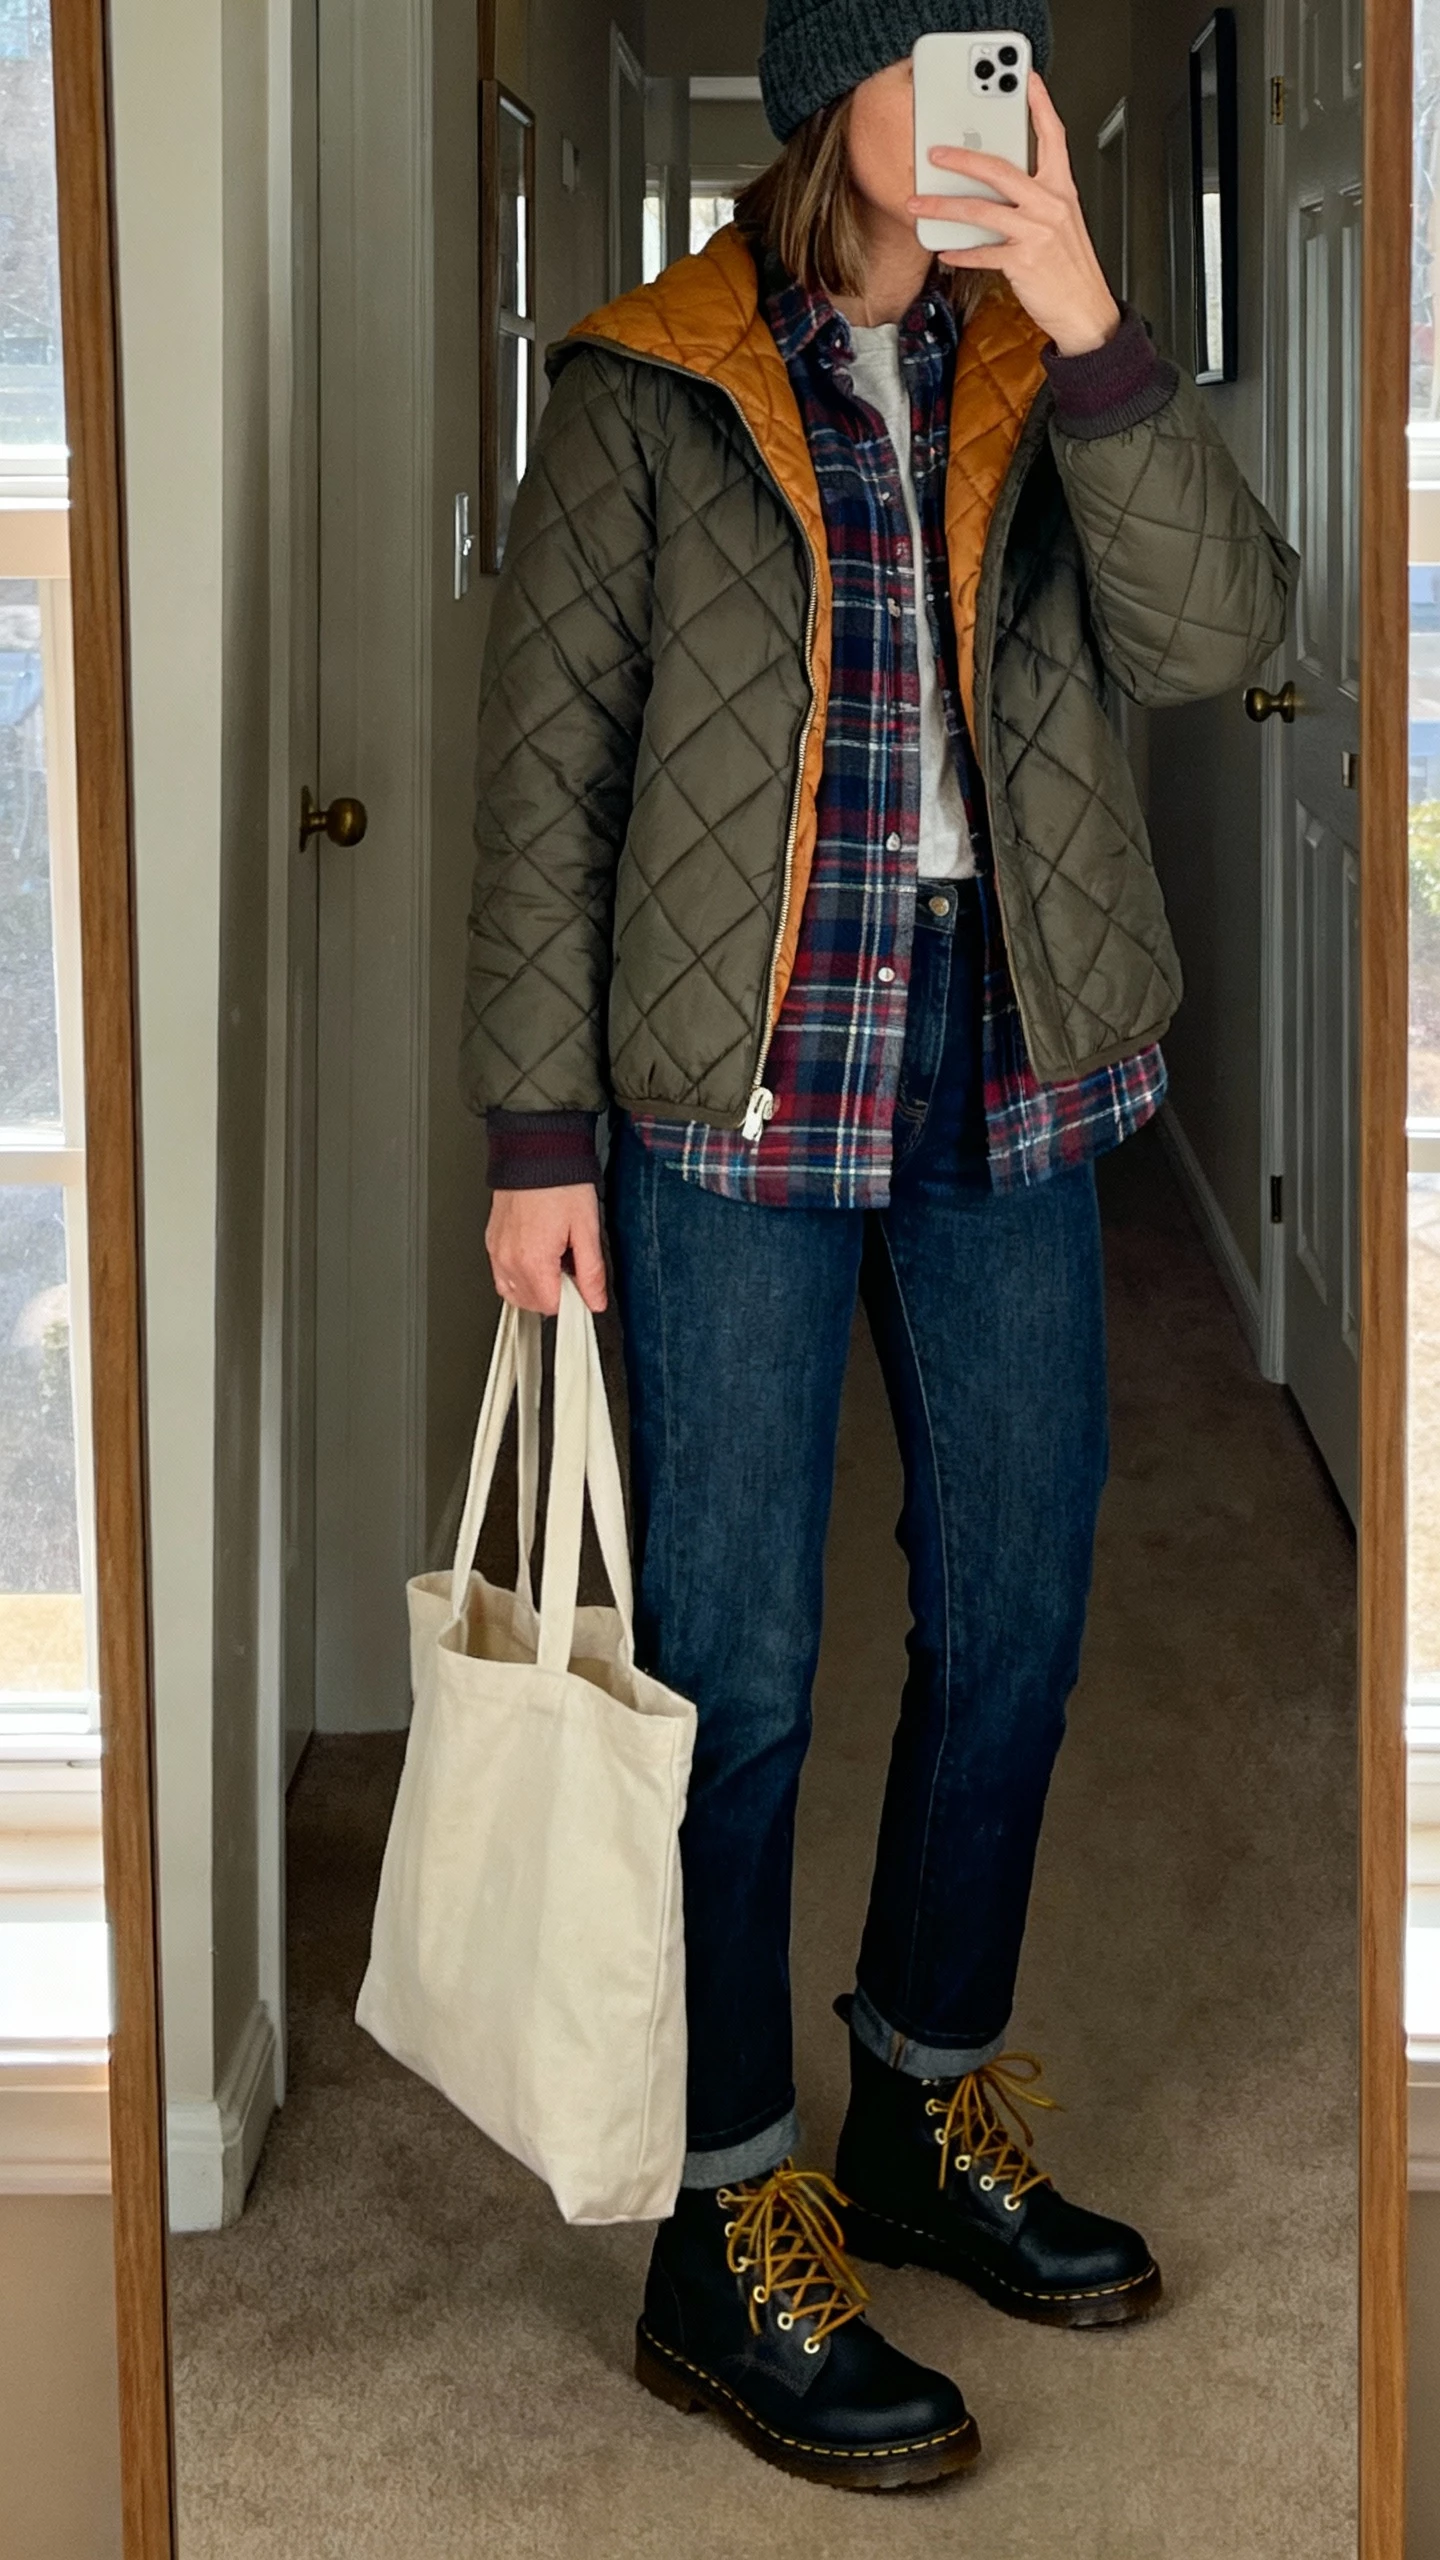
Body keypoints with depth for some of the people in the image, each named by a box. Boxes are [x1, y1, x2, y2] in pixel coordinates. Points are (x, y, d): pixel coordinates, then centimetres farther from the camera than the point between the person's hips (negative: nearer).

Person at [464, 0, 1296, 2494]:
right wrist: (537, 1133, -9)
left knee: (1010, 1630, 13)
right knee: (734, 1670, -1)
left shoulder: (1045, 384, 7)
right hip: (743, 1092, -5)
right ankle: (726, 2245, 11)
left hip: (1007, 1084, 5)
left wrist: (1085, 318, -19)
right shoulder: (648, 391, -3)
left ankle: (929, 2114, 32)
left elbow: (1212, 630, -9)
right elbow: (546, 766, -4)